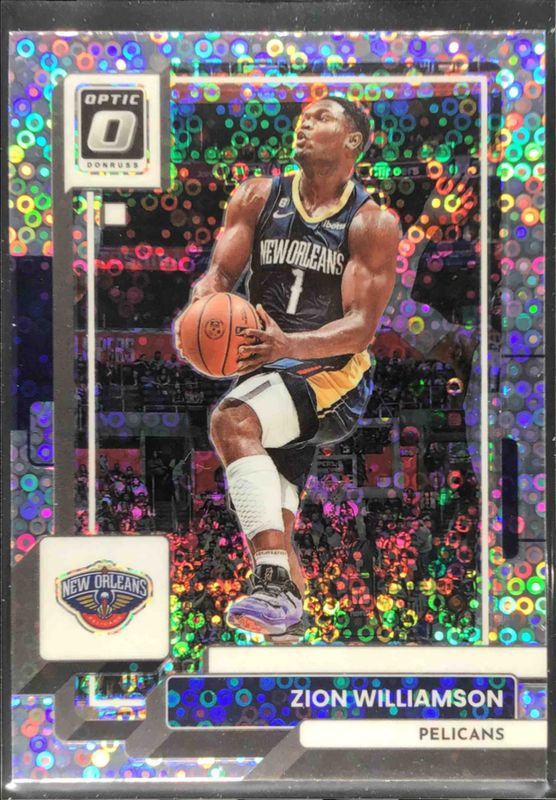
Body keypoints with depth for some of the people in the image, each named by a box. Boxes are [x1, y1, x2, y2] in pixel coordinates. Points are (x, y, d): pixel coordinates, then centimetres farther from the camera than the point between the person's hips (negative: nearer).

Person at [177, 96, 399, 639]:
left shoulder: (373, 223, -4)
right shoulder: (258, 197, 9)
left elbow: (361, 327, -12)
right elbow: (221, 272, 1)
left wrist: (289, 344, -30)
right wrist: (203, 303, -24)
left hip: (334, 378, -6)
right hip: (270, 376, 6)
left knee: (231, 420, -33)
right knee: (271, 533, 11)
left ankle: (275, 585, -37)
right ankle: (288, 620, 29)